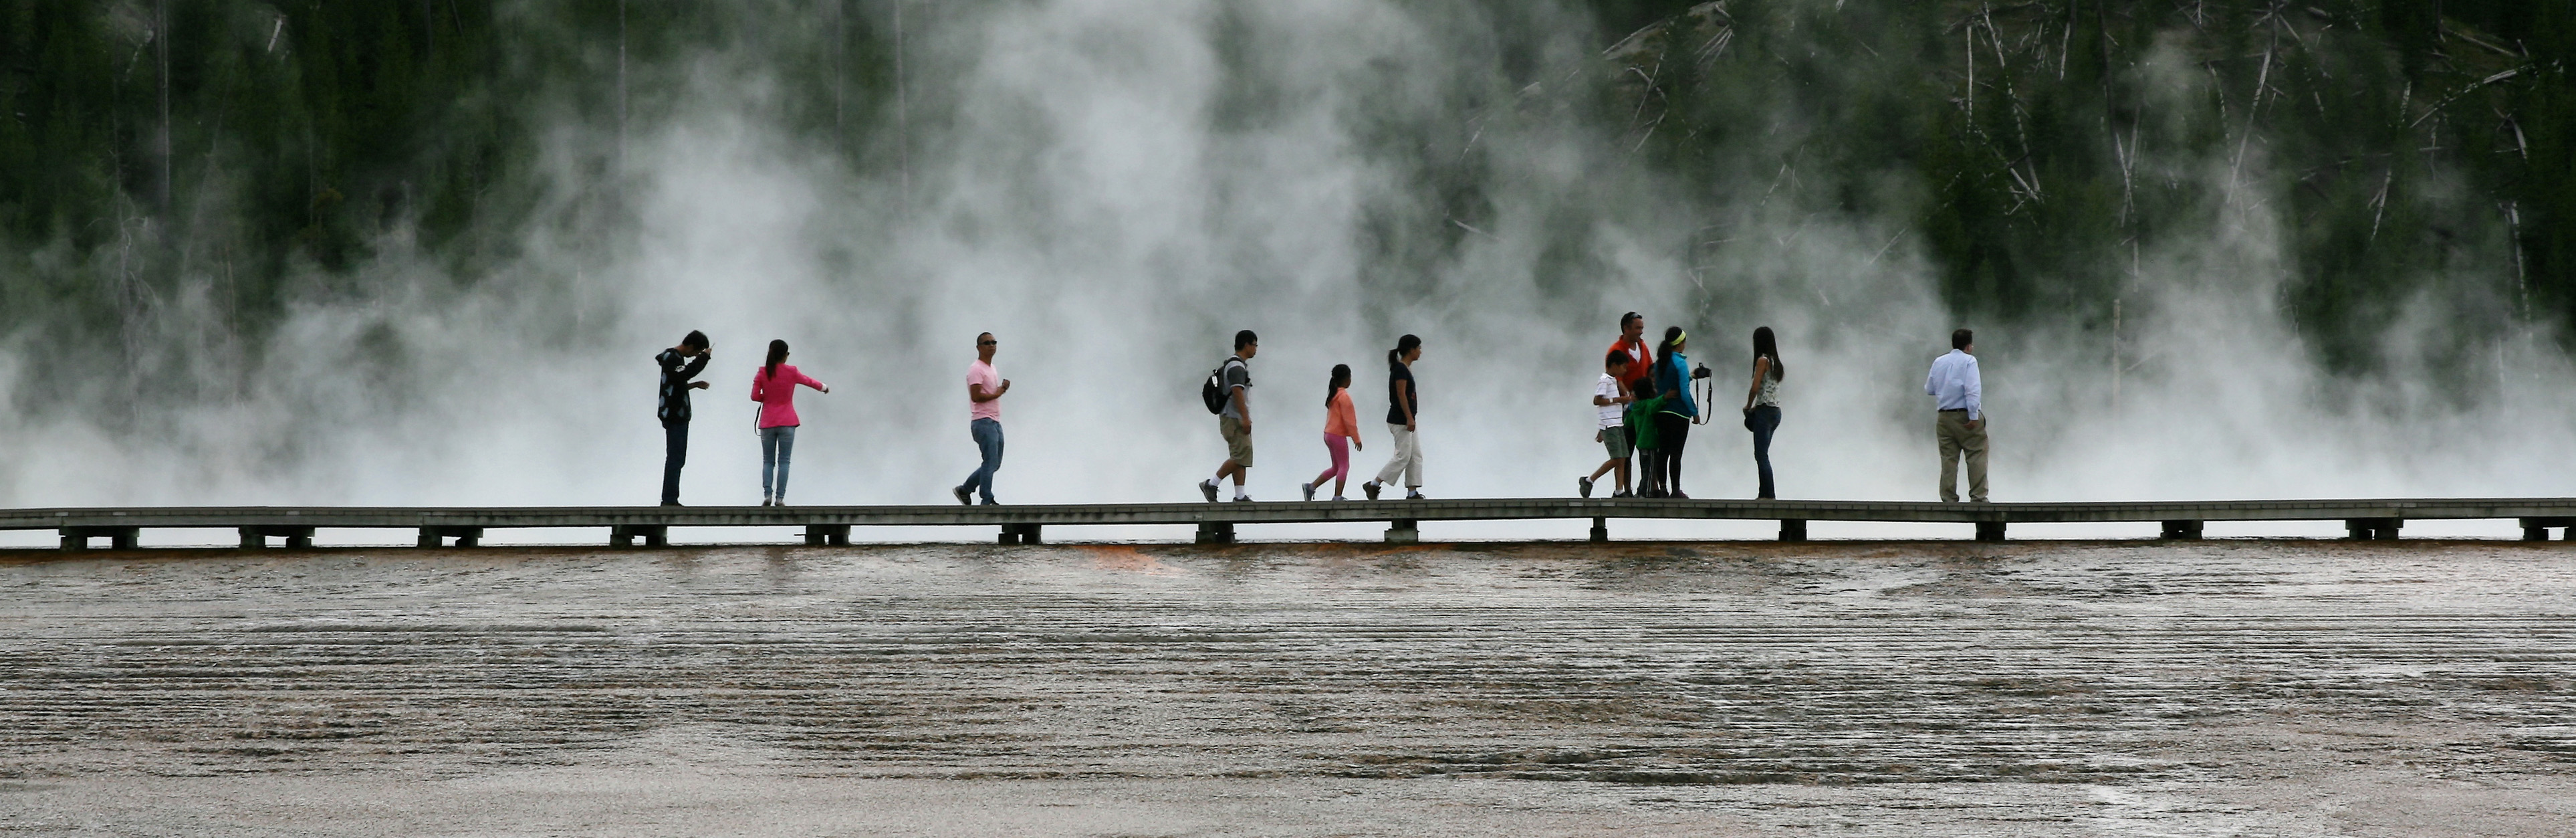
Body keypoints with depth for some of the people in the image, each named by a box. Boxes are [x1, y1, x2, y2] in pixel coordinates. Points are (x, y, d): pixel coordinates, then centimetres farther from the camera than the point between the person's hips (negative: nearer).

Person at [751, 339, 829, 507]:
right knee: (784, 462, 2)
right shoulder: (791, 372, -5)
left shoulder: (762, 373, -3)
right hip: (787, 423, -1)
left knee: (768, 461, 8)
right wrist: (824, 388, 31)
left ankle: (767, 495, -5)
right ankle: (779, 498, -4)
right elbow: (809, 382, 11)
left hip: (767, 423, 1)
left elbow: (755, 396, -4)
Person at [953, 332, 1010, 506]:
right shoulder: (977, 370, -13)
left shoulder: (992, 368, 19)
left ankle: (964, 490, 23)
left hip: (995, 422, 10)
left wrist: (1002, 388, 6)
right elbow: (976, 396, -22)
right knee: (991, 463, -10)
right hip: (983, 422, -10)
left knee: (994, 464, 13)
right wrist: (996, 394, -13)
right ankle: (987, 502, -5)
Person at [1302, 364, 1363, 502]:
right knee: (1344, 466, 0)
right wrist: (1356, 439, -11)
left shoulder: (1333, 395, 12)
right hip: (1338, 436, -9)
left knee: (1336, 467, 15)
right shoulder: (1344, 396, -16)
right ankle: (1338, 497, 0)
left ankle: (1311, 487, 10)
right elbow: (1349, 420, -18)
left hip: (1329, 434, 9)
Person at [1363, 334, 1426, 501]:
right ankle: (1374, 485, -3)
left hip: (1405, 420, 10)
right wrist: (1409, 418, -22)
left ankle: (1412, 492, 8)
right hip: (1400, 421, -10)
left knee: (1415, 456, 8)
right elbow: (1401, 395, -20)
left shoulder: (1404, 369, 14)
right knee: (1403, 456, -8)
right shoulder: (1401, 369, -15)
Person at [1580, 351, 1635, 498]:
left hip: (1618, 424, 9)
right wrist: (1619, 400, -19)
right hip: (1610, 426, -9)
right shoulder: (1605, 381, -9)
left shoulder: (1613, 381, 19)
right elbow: (1597, 401, -19)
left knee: (1622, 459, 3)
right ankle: (1589, 481, -3)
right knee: (1616, 459, -11)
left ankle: (1619, 491, 0)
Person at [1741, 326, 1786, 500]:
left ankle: (1768, 494, -13)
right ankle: (1765, 493, 11)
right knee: (1762, 455, 13)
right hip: (1776, 411, 9)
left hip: (1765, 411, -9)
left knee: (1761, 455, -9)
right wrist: (1756, 407, 14)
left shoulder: (1762, 360, -9)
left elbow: (1755, 388, -13)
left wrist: (1748, 407, 2)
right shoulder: (1775, 362, 16)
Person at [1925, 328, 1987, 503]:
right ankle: (1978, 496, -9)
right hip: (1965, 416, -5)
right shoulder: (1969, 361, -5)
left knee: (1948, 459, 6)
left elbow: (1929, 389, 19)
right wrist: (1974, 416, -17)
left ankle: (1948, 498, 2)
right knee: (1976, 456, -3)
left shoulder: (1938, 362, 11)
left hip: (1944, 417, 5)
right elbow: (1972, 389, -15)